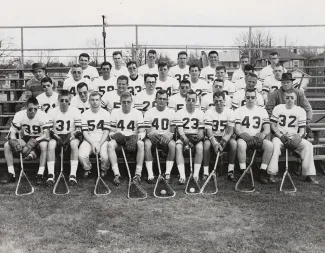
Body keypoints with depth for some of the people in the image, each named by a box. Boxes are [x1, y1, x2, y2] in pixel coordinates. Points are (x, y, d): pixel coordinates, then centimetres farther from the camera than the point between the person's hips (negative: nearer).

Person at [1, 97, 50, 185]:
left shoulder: (43, 116, -20)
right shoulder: (19, 115, -12)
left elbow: (46, 135, -23)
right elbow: (12, 133, -11)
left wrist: (34, 141, -37)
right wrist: (14, 141, -33)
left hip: (38, 139, -3)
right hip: (25, 139, 3)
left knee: (44, 145, -37)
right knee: (7, 145, -20)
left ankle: (40, 175, -30)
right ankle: (11, 174, -12)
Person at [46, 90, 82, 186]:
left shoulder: (75, 111, -1)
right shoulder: (52, 112, 1)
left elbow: (79, 130, -4)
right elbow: (48, 130, -2)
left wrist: (70, 137, -21)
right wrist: (57, 137, -19)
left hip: (70, 136, -1)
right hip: (56, 136, 1)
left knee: (74, 143, -36)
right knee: (51, 144, -33)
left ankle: (73, 175, -32)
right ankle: (50, 175, -31)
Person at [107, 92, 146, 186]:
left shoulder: (138, 113, 6)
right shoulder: (115, 112, 9)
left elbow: (142, 132, 1)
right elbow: (112, 131, 7)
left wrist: (139, 136, -21)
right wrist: (113, 135, -16)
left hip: (132, 140, -1)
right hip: (118, 140, 1)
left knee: (141, 144, -34)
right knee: (110, 144, -32)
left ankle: (138, 173, -29)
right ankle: (116, 174, -33)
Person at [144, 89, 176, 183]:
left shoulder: (171, 112, 6)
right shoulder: (149, 113, 4)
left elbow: (172, 131, 3)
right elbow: (148, 132, -2)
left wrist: (169, 136, -19)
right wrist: (151, 134, -25)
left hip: (166, 138, 1)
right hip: (153, 137, 0)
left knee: (172, 144, -33)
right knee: (147, 143, -34)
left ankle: (167, 173, -27)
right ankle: (150, 175, -32)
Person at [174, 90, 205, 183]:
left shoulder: (200, 113, 9)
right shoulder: (179, 113, 4)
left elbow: (201, 131, 4)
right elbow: (180, 130, -6)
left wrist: (199, 136, -21)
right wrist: (186, 140, -24)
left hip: (196, 137, 1)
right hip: (183, 137, -1)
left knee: (200, 147, -32)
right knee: (178, 147, -33)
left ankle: (196, 174, -28)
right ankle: (182, 175, -35)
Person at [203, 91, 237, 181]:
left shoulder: (230, 112, -4)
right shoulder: (209, 112, -6)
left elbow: (230, 131, -10)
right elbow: (209, 131, -15)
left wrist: (222, 142, -27)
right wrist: (215, 143, -31)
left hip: (225, 137, 1)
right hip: (213, 137, -1)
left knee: (234, 142, -30)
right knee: (206, 143, -33)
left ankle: (230, 171, -21)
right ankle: (205, 172, -26)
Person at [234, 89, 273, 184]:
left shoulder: (262, 111, 14)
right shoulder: (239, 111, 9)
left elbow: (267, 129, 6)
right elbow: (237, 129, -1)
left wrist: (263, 134, -17)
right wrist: (244, 135, -21)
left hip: (257, 139, 2)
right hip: (244, 138, -2)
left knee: (269, 145, -28)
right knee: (241, 144, -37)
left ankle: (262, 172, -19)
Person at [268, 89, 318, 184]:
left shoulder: (301, 111, 6)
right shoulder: (278, 108, 5)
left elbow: (302, 129, 4)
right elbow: (273, 125, 2)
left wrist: (298, 136, -17)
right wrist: (281, 135, -13)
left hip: (294, 137, 2)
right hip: (279, 136, -2)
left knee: (308, 145, -23)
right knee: (275, 144, -35)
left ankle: (309, 175, -15)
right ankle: (272, 174, -33)